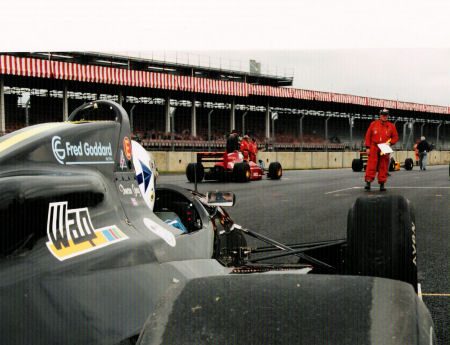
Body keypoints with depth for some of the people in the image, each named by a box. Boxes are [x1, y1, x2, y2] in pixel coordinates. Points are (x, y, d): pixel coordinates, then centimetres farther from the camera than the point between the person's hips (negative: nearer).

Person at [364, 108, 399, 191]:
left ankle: (382, 184, 8)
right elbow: (368, 136, 5)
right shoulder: (373, 124, 6)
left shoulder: (391, 126, 9)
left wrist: (390, 143, -5)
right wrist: (367, 147, -2)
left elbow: (395, 137, 14)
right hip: (374, 148, -1)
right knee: (371, 165, -9)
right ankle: (368, 182, -9)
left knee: (383, 167, 2)